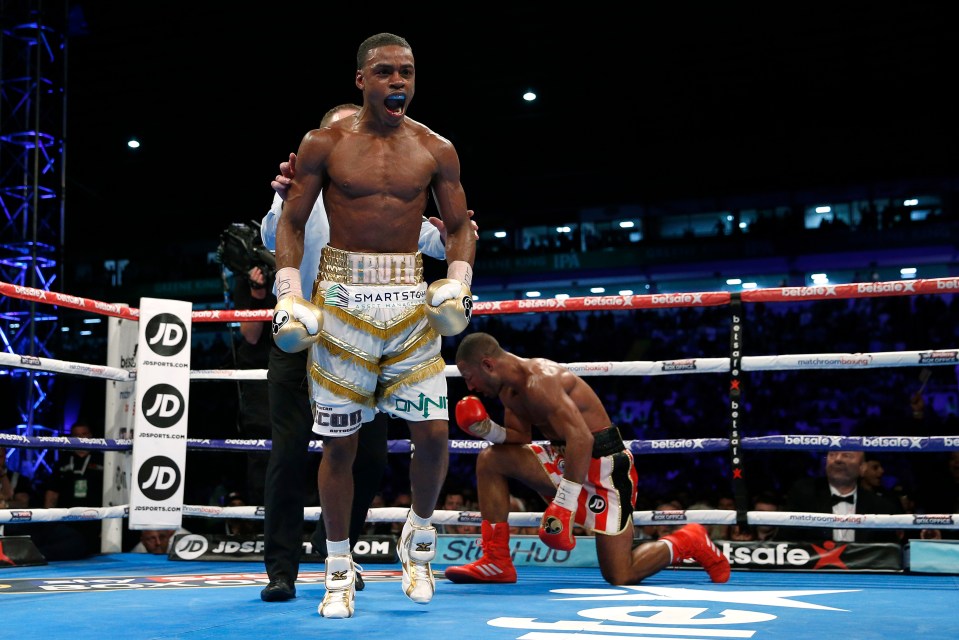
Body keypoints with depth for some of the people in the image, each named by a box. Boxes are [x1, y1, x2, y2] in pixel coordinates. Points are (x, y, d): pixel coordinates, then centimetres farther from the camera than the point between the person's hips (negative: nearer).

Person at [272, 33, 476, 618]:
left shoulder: (437, 150, 5)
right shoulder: (324, 144, 0)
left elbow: (459, 225, 11)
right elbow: (292, 222, 4)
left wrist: (458, 281, -5)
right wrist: (290, 291, -7)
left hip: (411, 300, 2)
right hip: (342, 296, -1)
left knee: (434, 433, -4)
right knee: (339, 441, 2)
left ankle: (420, 532, 25)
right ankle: (340, 569, 17)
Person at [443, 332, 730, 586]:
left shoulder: (540, 380, -23)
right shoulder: (509, 390, 6)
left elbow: (582, 439, -32)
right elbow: (520, 440, 14)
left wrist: (564, 504, -34)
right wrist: (488, 430, -7)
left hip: (604, 466, -9)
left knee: (620, 577, -10)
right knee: (490, 460, -4)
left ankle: (689, 541, 16)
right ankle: (497, 562, -1)